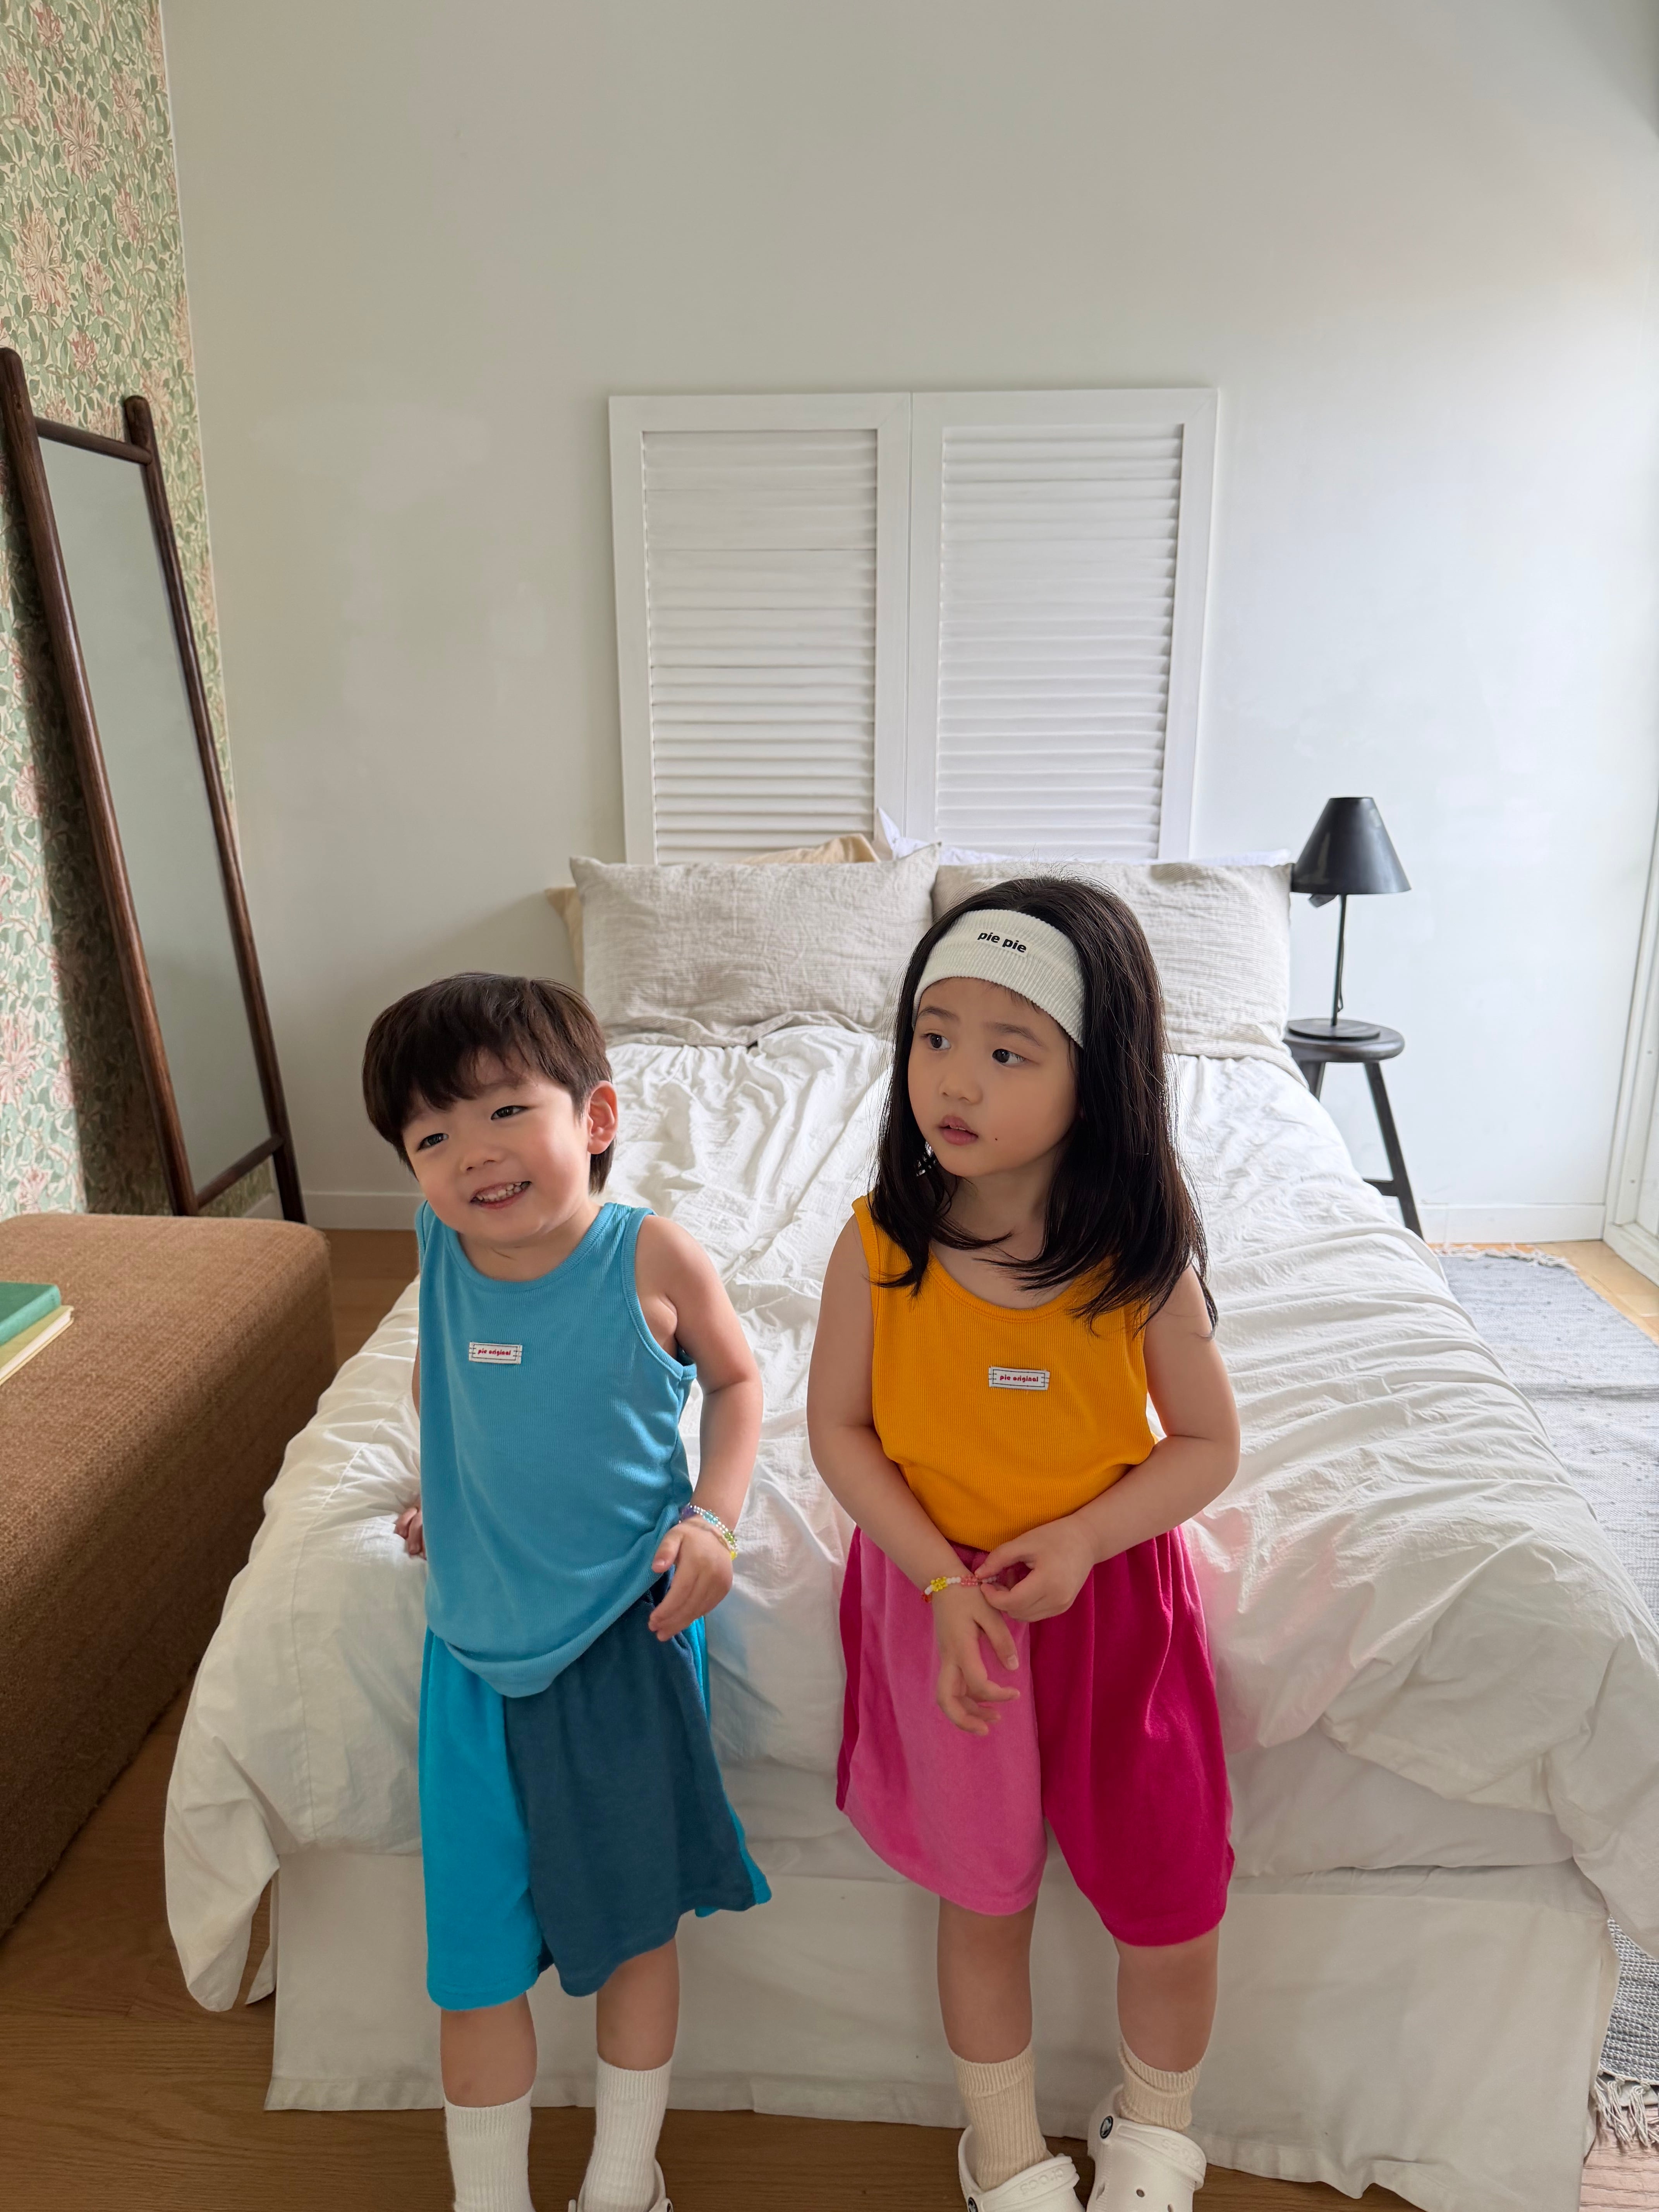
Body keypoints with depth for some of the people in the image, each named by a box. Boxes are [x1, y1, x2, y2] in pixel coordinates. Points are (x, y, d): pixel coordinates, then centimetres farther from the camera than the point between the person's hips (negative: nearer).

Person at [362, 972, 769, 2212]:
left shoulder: (651, 1257, -17)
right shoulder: (442, 1253, -7)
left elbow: (735, 1379, -1)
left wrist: (713, 1517, -13)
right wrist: (446, 1489, 9)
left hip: (629, 1632, -2)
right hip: (477, 1644, 3)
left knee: (635, 1924, 13)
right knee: (475, 1959, 10)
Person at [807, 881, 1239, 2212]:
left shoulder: (1144, 1263, -17)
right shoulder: (879, 1245, -16)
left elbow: (1207, 1444, -7)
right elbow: (839, 1427, -8)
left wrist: (1080, 1538, -22)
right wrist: (943, 1582, -16)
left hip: (1113, 1595, 0)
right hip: (940, 1596, 0)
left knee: (1170, 1913, 12)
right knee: (985, 1900, 17)